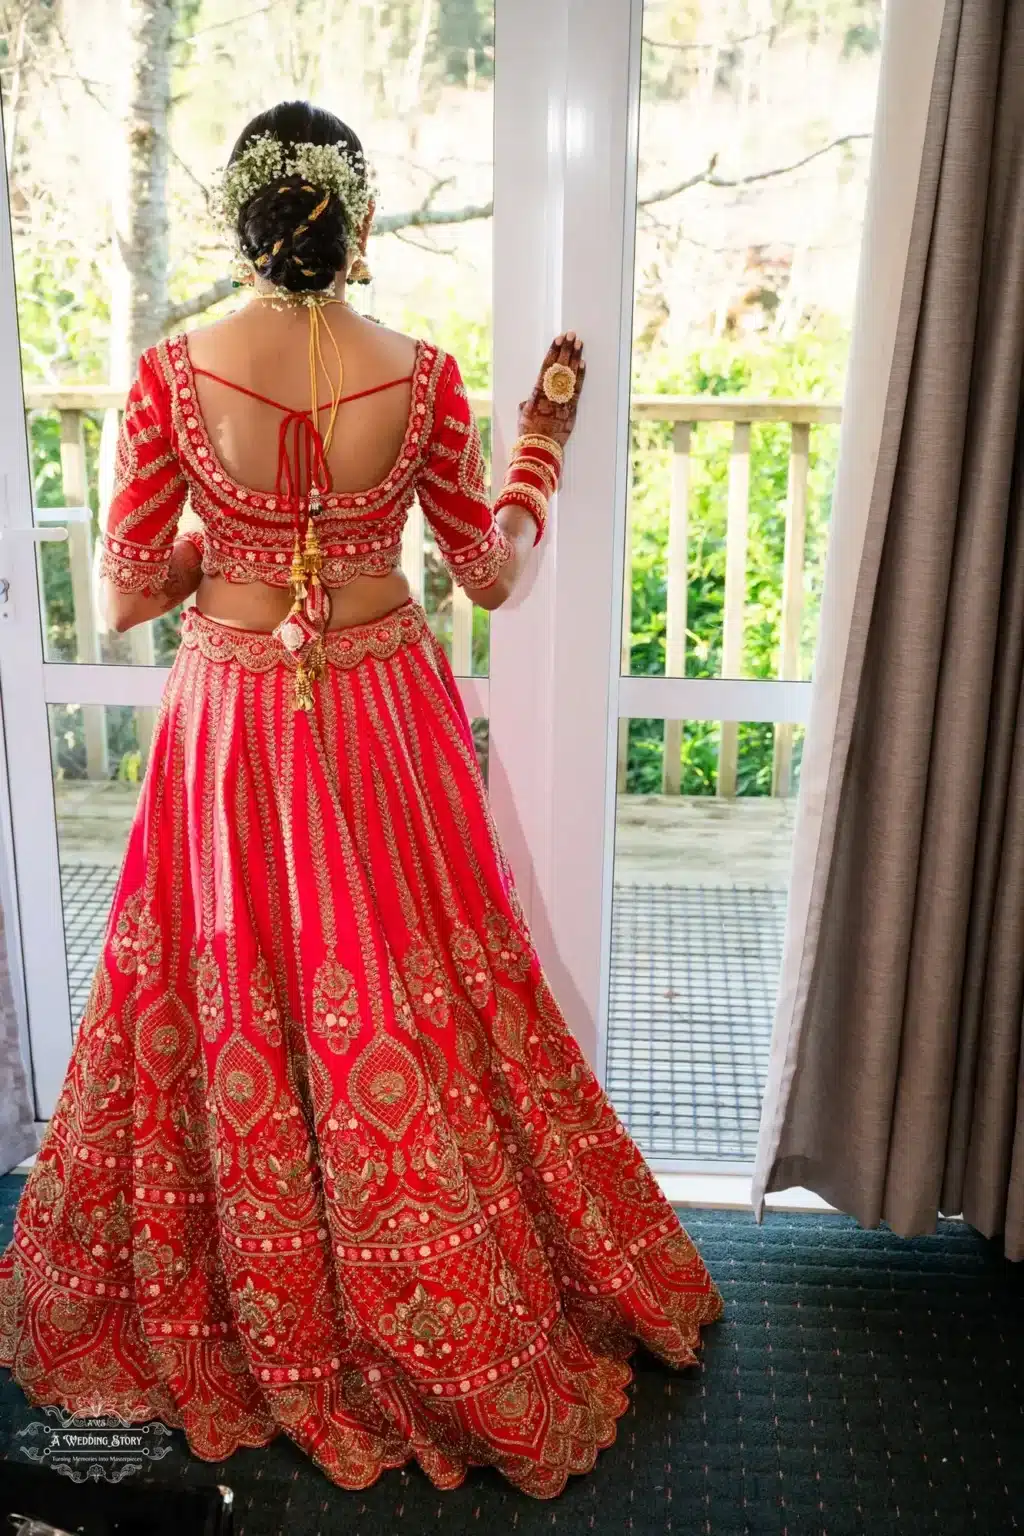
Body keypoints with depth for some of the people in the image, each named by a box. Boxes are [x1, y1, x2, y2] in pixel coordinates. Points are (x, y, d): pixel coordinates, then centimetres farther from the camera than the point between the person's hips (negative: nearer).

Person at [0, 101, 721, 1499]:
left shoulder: (173, 374, -11)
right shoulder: (422, 378, -10)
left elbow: (125, 597, -6)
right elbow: (494, 570, 1)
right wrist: (545, 437, 15)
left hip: (228, 729, 0)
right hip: (384, 723, 1)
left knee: (227, 1011, 16)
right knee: (406, 1015, 14)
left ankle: (250, 1321, 36)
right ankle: (451, 1331, 32)